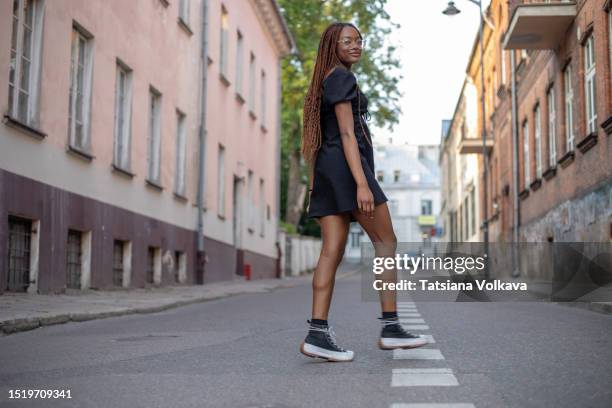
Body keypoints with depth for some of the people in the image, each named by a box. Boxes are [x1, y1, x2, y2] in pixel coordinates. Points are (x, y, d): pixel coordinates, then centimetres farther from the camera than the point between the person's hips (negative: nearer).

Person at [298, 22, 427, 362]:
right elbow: (347, 133, -15)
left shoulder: (326, 81, 25)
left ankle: (318, 333, -8)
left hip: (327, 168, 9)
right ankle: (391, 328, -1)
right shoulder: (342, 77, -5)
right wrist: (362, 183, -22)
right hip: (347, 165, -9)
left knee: (333, 251, -1)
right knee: (386, 241, -2)